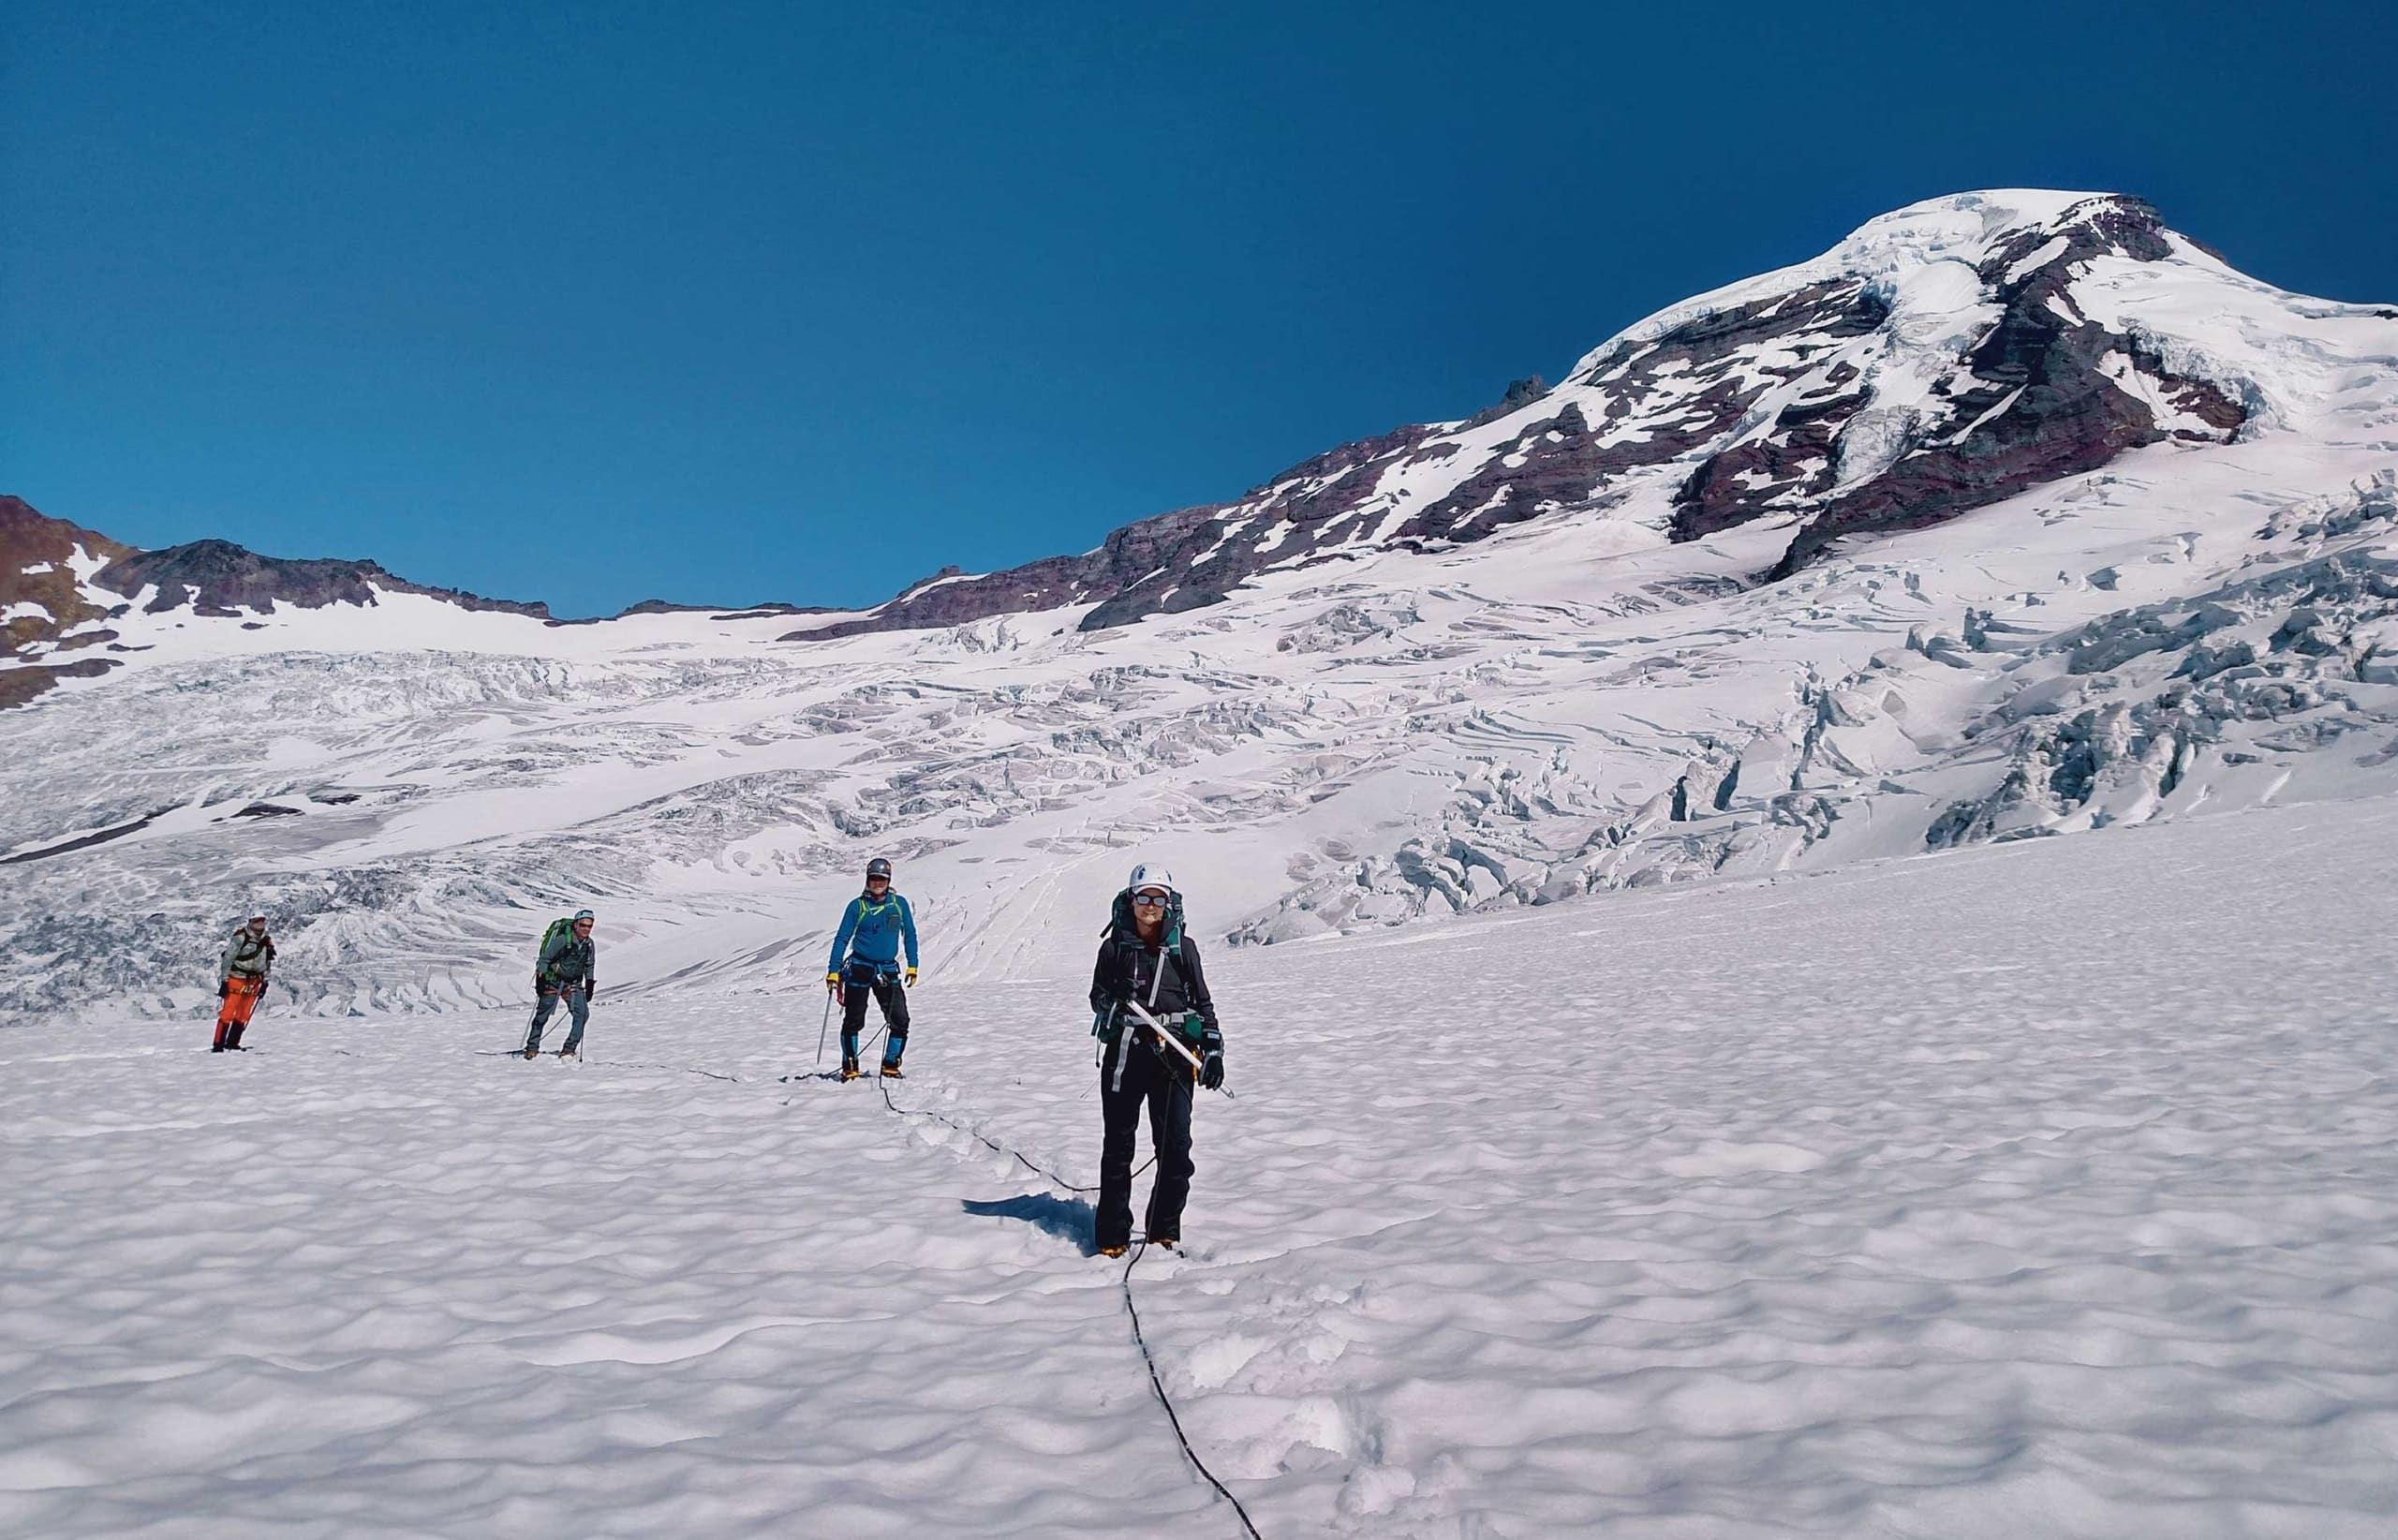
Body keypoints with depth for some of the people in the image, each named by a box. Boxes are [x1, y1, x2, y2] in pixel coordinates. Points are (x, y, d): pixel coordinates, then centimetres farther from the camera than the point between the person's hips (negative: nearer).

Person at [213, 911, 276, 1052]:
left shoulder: (267, 942, 5)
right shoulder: (241, 938, -14)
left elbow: (268, 964, 17)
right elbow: (227, 959, -13)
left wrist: (264, 982, 15)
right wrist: (224, 981, -14)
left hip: (253, 982, 6)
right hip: (236, 979, -6)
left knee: (243, 1015, 9)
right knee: (227, 1013, -8)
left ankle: (232, 1043, 18)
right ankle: (218, 1045, -5)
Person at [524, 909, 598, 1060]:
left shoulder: (589, 944, 0)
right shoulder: (562, 939, -18)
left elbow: (589, 966, 14)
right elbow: (545, 957, -12)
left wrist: (590, 985, 12)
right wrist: (540, 979, -16)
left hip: (573, 984, 4)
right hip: (553, 981, -4)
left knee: (582, 1013, -13)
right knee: (543, 1014, 3)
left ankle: (569, 1049, -7)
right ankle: (532, 1047, 21)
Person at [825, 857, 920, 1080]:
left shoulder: (899, 904, 4)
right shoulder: (857, 906, -3)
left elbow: (909, 935, 12)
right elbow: (842, 939, -1)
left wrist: (912, 966, 7)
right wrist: (833, 971, -7)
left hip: (888, 971, 2)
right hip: (859, 969, -2)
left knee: (900, 1021, -5)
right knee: (853, 1021, 2)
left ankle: (890, 1066, 10)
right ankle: (850, 1067, 14)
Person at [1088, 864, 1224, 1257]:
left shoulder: (1183, 947, 7)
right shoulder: (1114, 947, 6)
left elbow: (1202, 1001, 12)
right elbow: (1097, 995, 15)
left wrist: (1213, 1048, 4)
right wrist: (1111, 1005, -7)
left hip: (1174, 1054, 0)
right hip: (1124, 1053, 0)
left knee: (1175, 1146, -3)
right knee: (1118, 1145, 5)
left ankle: (1165, 1232, 12)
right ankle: (1112, 1236, 14)